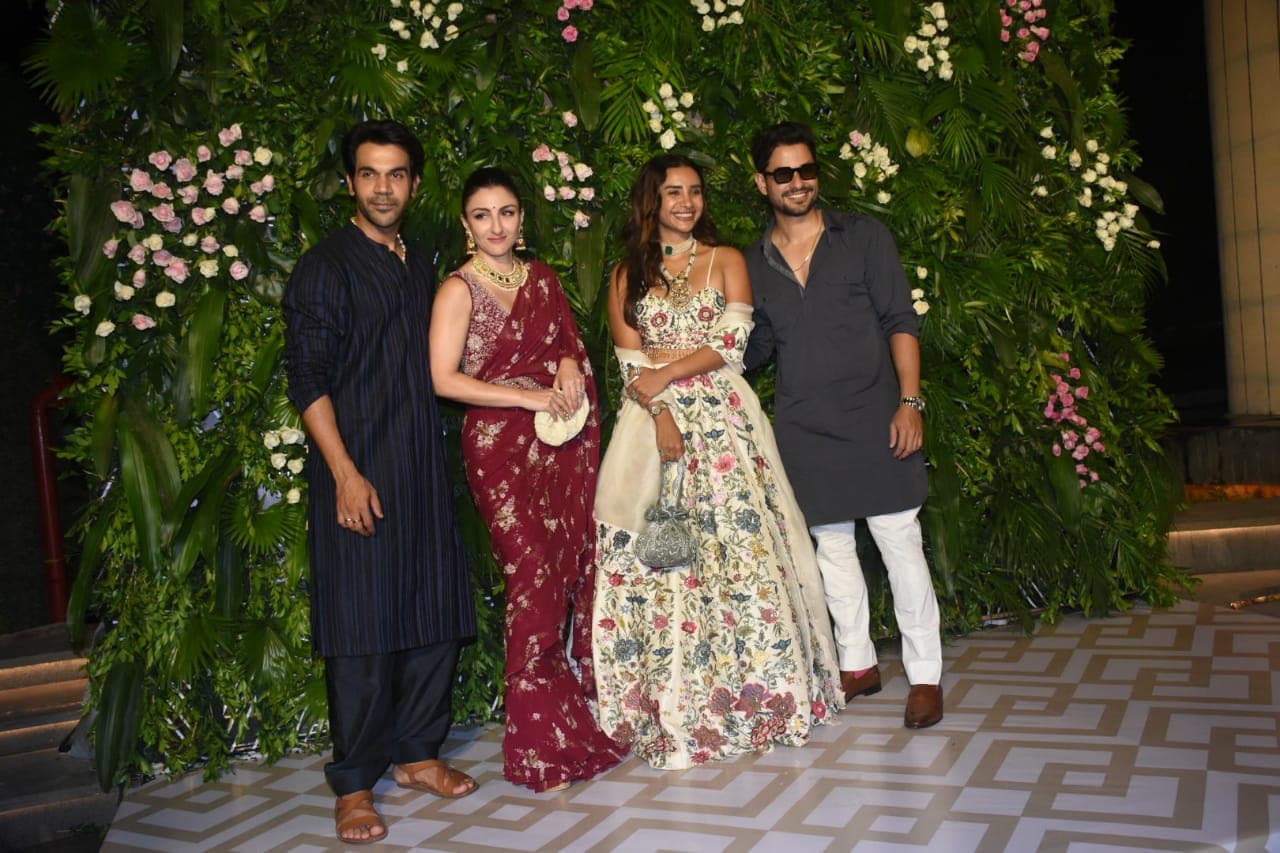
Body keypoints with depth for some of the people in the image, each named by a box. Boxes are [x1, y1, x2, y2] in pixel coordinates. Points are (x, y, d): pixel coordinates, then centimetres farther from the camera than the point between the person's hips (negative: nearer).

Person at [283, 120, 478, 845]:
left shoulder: (421, 268, 16)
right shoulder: (326, 267, -4)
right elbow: (309, 379, -9)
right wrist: (345, 472, -16)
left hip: (425, 465, 6)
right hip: (358, 468, -6)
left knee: (437, 613, 9)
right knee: (363, 624, -2)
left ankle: (417, 751, 26)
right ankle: (355, 783, 12)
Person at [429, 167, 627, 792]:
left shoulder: (542, 277, 13)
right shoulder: (460, 289, -3)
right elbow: (444, 379, -10)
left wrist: (570, 365, 0)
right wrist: (530, 397, -14)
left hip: (567, 437, 5)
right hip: (503, 447, -5)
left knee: (579, 566, 4)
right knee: (535, 577, -6)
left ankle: (592, 711, 19)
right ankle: (540, 744, 7)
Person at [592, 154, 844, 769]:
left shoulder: (725, 260, 10)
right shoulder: (627, 275, 13)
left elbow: (732, 344, -2)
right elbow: (631, 362, 3)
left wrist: (667, 371, -12)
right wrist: (660, 415, -13)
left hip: (722, 417, -1)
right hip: (652, 419, 1)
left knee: (737, 542, -7)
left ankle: (753, 695, 6)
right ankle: (673, 706, 7)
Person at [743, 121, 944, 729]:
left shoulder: (864, 236, 3)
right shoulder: (754, 264, 9)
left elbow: (900, 320, -1)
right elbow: (754, 349, 15)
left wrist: (909, 400, -10)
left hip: (873, 417, -3)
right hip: (803, 427, 3)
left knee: (900, 543, -2)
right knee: (832, 547, 11)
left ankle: (924, 674, 11)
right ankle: (858, 664, 27)